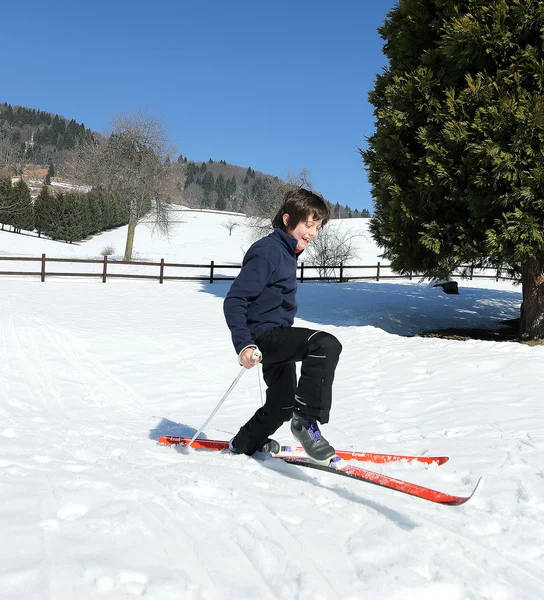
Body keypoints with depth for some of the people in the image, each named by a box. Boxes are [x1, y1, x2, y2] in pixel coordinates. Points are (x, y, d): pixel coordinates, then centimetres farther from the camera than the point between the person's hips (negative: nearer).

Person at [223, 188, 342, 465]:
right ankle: (306, 419, -25)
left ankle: (245, 443, 46)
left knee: (282, 405, 23)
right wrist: (243, 344, -33)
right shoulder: (267, 251, -17)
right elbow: (234, 301, -22)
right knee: (326, 345, -33)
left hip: (277, 337, 10)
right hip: (264, 335, -10)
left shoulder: (286, 252, 13)